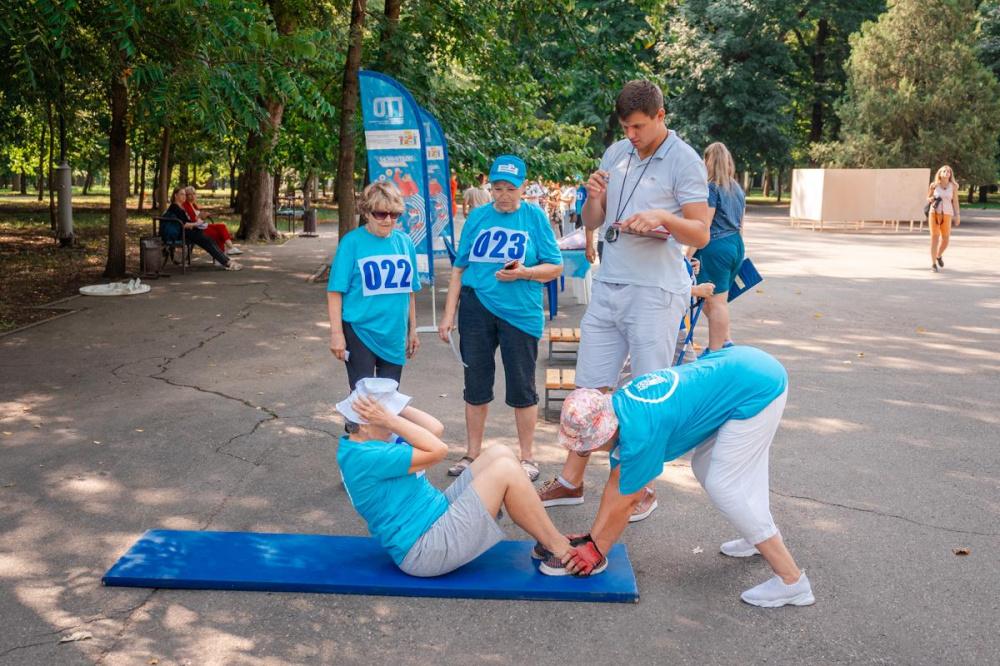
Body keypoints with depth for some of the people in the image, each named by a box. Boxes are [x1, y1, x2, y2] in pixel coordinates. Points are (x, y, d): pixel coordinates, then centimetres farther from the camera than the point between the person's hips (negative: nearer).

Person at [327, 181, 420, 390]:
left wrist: (412, 330, 15)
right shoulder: (352, 242, -9)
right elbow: (335, 291, -9)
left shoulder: (405, 242, 4)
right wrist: (336, 333, -13)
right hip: (360, 332, -4)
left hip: (394, 335, 4)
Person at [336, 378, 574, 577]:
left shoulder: (365, 443, 10)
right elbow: (437, 450, -24)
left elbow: (436, 428, 7)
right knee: (505, 469, -16)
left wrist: (395, 408, -1)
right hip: (427, 549, -11)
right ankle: (560, 551, -3)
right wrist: (391, 420, -22)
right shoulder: (365, 457, -22)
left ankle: (547, 541, 8)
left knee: (499, 454, 2)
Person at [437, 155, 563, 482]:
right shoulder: (477, 216, 7)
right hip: (477, 306, 3)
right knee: (476, 385, 10)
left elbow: (555, 267, 1)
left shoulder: (535, 217, 0)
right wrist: (449, 315, 5)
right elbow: (459, 269, 10)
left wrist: (523, 272, -18)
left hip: (520, 311, -2)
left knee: (521, 387, 4)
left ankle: (527, 458, 20)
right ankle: (472, 454, 25)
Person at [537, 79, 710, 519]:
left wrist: (664, 218, -26)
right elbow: (591, 223, 15)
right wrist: (593, 197, -6)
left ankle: (644, 488, 18)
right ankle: (571, 481, 21)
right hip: (608, 286, 6)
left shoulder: (684, 161, -6)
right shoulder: (615, 154, 11)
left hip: (655, 292, -6)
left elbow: (700, 235, -8)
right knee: (590, 388, 10)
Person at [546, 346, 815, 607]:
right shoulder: (614, 410, 1)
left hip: (760, 385, -9)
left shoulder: (639, 432, -25)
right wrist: (592, 538, 12)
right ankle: (765, 538, 37)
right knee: (705, 468, 17)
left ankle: (792, 580, 3)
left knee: (723, 486, -4)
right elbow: (616, 483, 10)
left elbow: (626, 501, -12)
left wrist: (595, 550, 0)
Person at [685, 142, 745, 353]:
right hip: (736, 246, 8)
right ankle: (726, 341, 17)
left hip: (715, 247, -8)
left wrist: (688, 255, -14)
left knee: (716, 301, -3)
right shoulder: (738, 189, 14)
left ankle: (714, 352, 2)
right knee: (718, 299, 18)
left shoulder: (711, 188, -10)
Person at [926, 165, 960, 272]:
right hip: (934, 213, -2)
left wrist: (957, 215, -2)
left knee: (945, 239, 4)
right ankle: (933, 264, 1)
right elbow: (928, 199, 10)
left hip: (946, 215, 2)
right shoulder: (934, 185, -1)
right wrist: (932, 199, -14)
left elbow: (955, 201, 4)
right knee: (935, 238, -9)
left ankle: (939, 255, 36)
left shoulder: (953, 186, 1)